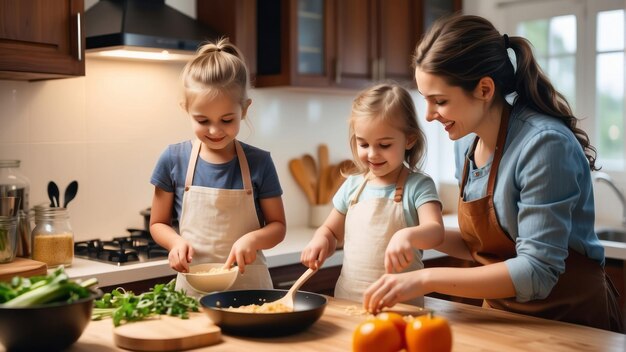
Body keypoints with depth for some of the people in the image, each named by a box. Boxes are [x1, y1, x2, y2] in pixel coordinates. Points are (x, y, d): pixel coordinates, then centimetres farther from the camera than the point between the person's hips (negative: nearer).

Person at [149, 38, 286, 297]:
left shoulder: (259, 163, -3)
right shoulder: (173, 160, -1)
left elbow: (278, 226, 5)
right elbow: (158, 223, 9)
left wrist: (253, 239, -15)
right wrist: (177, 242, -11)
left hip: (249, 285, 0)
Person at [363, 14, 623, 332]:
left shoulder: (544, 144, -23)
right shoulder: (466, 143, -1)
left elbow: (537, 273, -25)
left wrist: (427, 278, -28)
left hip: (570, 319, -6)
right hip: (503, 314, 6)